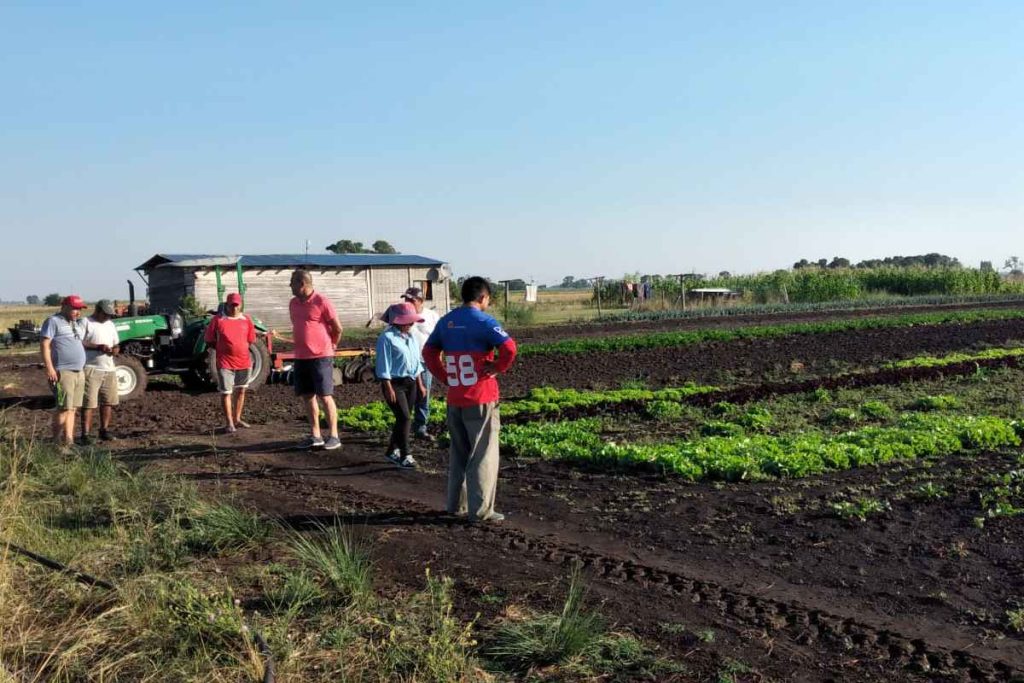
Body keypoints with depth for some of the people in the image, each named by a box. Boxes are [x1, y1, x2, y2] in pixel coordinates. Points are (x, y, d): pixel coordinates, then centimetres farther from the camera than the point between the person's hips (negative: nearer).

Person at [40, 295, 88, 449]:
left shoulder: (78, 324, 19)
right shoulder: (53, 321, -5)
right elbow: (44, 345, -12)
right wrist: (49, 367, -19)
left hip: (79, 371, 8)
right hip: (63, 371, -8)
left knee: (72, 408, 8)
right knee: (64, 407, -9)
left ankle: (68, 440, 11)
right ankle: (57, 441, -2)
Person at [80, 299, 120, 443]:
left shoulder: (110, 324, 17)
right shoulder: (86, 323, -4)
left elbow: (116, 344, 22)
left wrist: (115, 349, -1)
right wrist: (98, 347, -23)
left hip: (109, 369, 7)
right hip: (91, 369, -7)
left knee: (108, 401, 9)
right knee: (89, 403, -7)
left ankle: (104, 430, 20)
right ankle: (86, 434, -5)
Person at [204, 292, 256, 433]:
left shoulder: (246, 320, 5)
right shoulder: (217, 320, -4)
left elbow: (251, 340, 14)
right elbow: (210, 341, 1)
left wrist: (239, 348, 7)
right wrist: (223, 350, -1)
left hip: (244, 362, 4)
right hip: (225, 363, -4)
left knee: (240, 391, 13)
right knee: (226, 392, -3)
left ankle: (237, 419, 26)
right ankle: (229, 423, 2)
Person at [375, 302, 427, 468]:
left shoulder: (411, 338, 13)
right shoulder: (387, 338, -11)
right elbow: (384, 366, -13)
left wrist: (420, 385, 18)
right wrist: (388, 388, -16)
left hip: (410, 383, 8)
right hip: (395, 383, -8)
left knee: (404, 419, 10)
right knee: (404, 418, -13)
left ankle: (392, 450, 25)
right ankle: (404, 455, -7)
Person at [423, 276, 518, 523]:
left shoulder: (446, 322, 8)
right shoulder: (483, 321, -13)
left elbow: (429, 352, 16)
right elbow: (509, 347, -25)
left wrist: (445, 377, 11)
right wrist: (497, 368, -10)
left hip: (454, 400, 7)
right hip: (481, 400, -6)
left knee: (459, 453, 18)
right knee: (483, 455, 2)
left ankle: (456, 504, 26)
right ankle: (481, 510, 4)